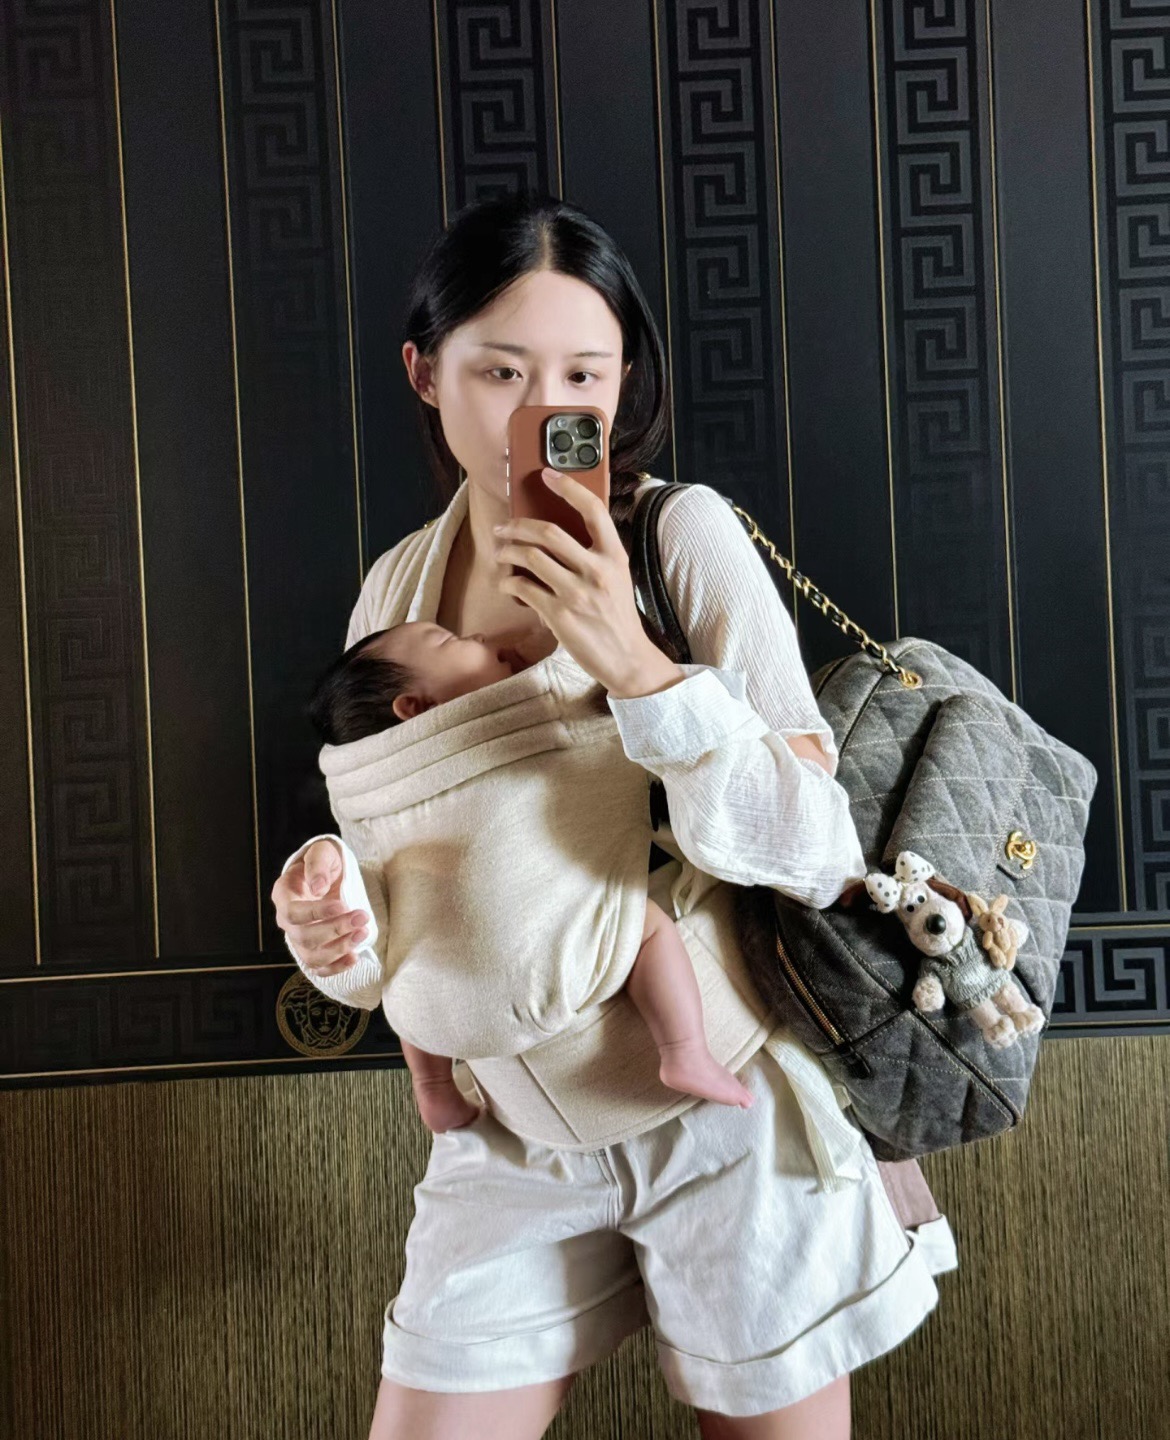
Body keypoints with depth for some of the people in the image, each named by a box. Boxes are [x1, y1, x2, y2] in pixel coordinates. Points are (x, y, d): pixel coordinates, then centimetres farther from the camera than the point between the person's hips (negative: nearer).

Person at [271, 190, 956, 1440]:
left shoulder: (686, 538, -13)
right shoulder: (397, 588, 0)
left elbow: (817, 857, -19)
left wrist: (630, 660, -30)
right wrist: (330, 921, -14)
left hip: (722, 1116, -3)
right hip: (510, 1138, 4)